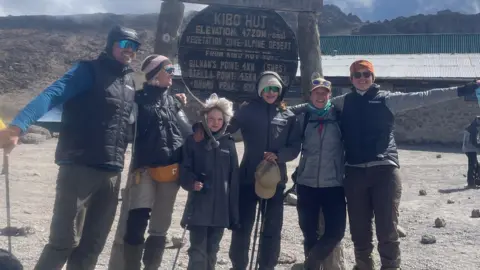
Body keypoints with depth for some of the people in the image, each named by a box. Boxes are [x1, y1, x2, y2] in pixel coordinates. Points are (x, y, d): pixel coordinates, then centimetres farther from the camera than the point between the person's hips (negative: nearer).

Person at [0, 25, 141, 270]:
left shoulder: (130, 82, 17)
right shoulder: (88, 71, -4)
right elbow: (52, 94, -19)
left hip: (112, 173, 7)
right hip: (79, 169, -6)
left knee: (92, 244, 10)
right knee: (65, 241, -5)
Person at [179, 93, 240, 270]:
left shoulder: (229, 144, 7)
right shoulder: (193, 141, 0)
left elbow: (234, 179, 7)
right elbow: (184, 168, -3)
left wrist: (234, 212, 5)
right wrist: (191, 183, -26)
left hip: (220, 208, 3)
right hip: (198, 206, -3)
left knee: (212, 250, 12)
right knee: (198, 250, -5)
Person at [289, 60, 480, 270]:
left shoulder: (388, 99, 5)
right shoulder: (343, 102, 12)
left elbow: (422, 98, 2)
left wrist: (461, 90, -2)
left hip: (385, 170, -2)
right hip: (354, 172, 2)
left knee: (387, 229, -4)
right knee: (359, 229, 9)